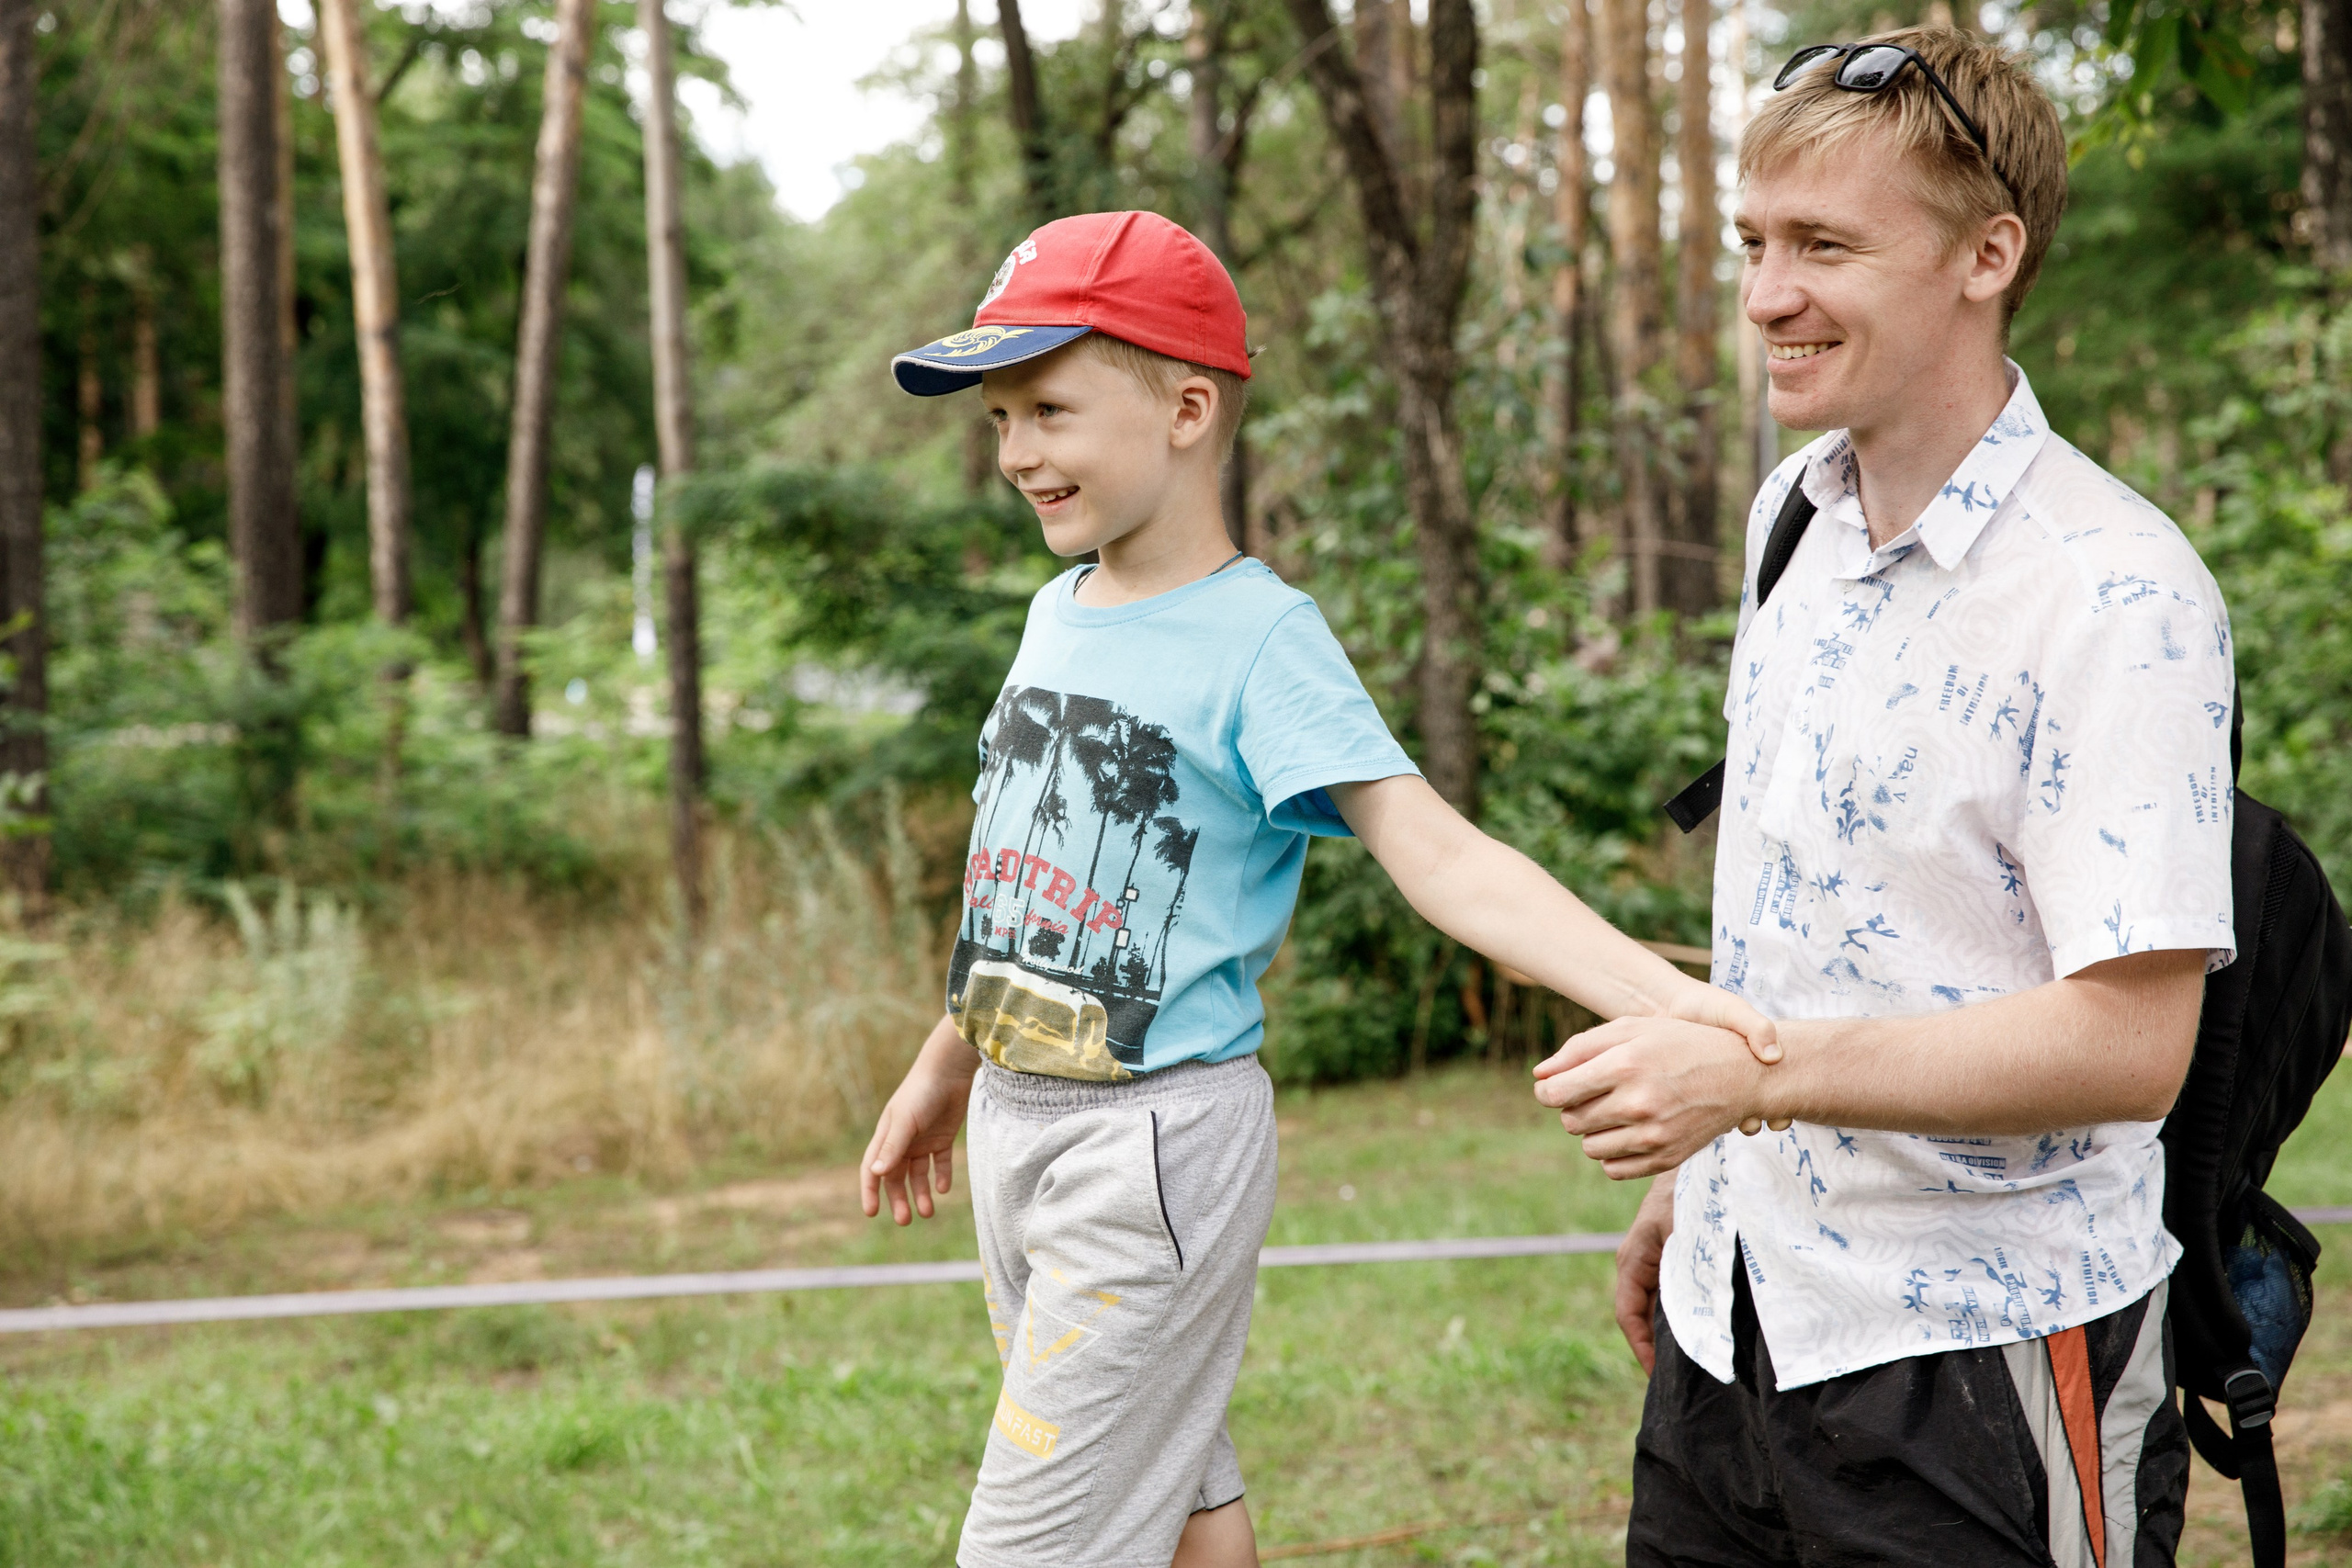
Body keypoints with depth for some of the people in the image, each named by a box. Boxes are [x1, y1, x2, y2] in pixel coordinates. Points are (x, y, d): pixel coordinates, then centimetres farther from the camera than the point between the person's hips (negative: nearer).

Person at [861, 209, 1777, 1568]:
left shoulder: (1261, 641, -16)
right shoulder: (1058, 613, 8)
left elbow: (1437, 852, -26)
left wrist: (1653, 991, -40)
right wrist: (947, 1065, 28)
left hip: (1162, 1138, -8)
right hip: (1017, 1125, 8)